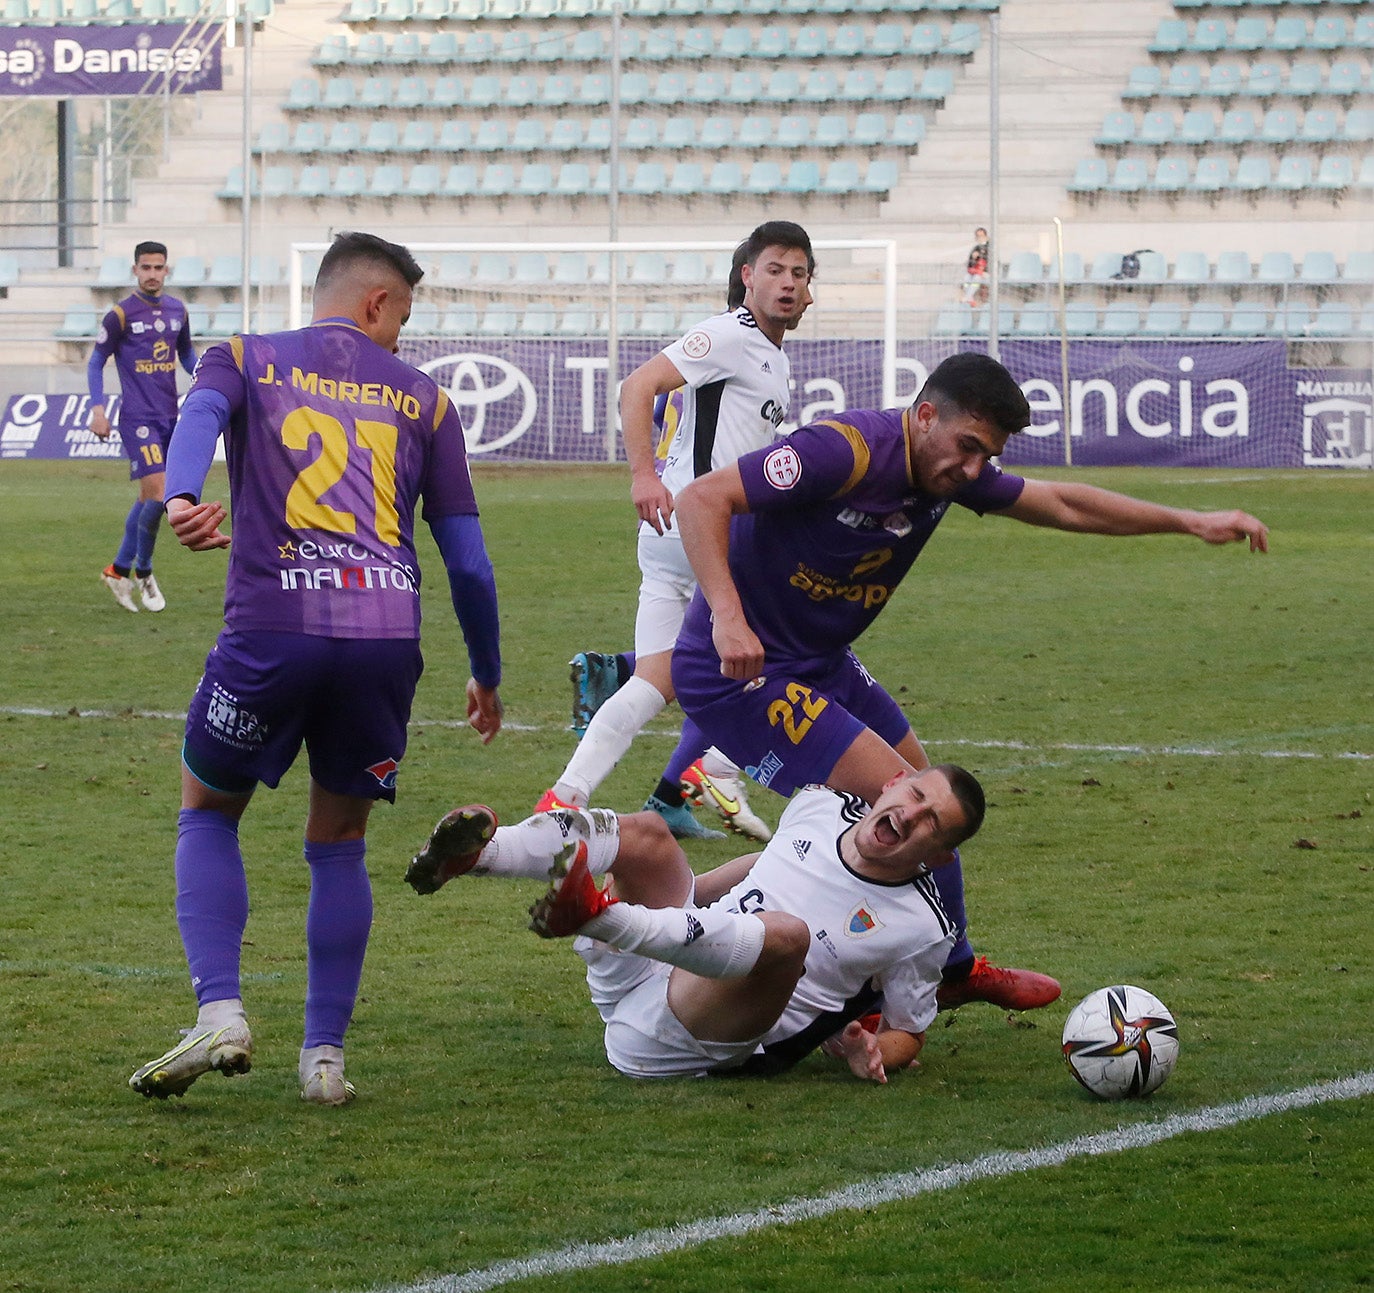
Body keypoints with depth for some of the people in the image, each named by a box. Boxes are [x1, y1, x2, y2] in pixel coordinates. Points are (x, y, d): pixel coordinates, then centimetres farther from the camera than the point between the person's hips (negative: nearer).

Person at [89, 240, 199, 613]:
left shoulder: (177, 311, 9)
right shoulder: (121, 314, -7)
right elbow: (96, 362, -1)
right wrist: (97, 409, -9)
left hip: (169, 415, 6)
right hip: (138, 418, -6)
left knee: (148, 498, 9)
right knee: (157, 495, -15)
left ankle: (118, 569, 22)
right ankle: (143, 573, 3)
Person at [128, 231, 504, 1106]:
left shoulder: (245, 360, 16)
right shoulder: (422, 399, 19)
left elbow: (200, 416, -9)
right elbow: (468, 559, 18)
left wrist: (183, 498, -29)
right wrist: (487, 676, 29)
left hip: (272, 630, -1)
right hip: (389, 636, 1)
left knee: (208, 814, 19)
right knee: (340, 845, 18)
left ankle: (220, 1014, 1)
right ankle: (326, 1057, 12)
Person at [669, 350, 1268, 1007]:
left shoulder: (952, 470, 1)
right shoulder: (844, 452, -26)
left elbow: (1061, 504, 15)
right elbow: (701, 499, -31)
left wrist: (1190, 522, 13)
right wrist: (727, 619, -41)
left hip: (819, 663, 10)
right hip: (740, 672, -10)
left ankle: (950, 966, 41)